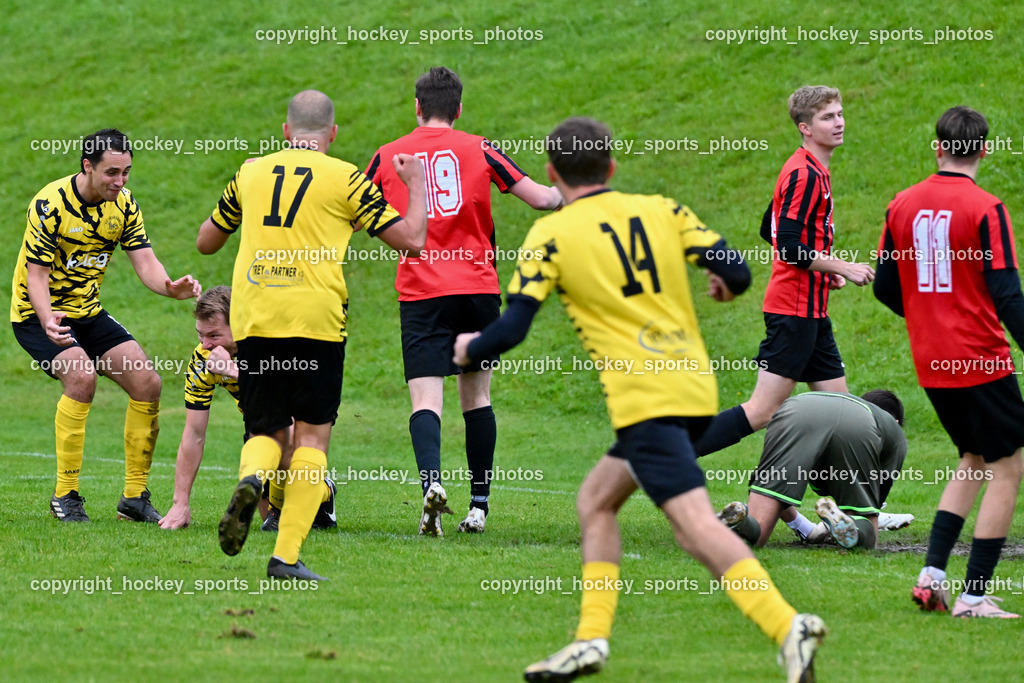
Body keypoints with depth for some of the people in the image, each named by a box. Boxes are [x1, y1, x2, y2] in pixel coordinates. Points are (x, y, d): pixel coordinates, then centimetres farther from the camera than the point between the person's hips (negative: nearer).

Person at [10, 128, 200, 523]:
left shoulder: (124, 205, -4)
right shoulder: (50, 204, -21)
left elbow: (145, 263, -8)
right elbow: (36, 274, -23)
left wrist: (172, 288, -31)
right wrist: (48, 319, -42)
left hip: (89, 313, 6)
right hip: (38, 314, -6)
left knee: (147, 384, -6)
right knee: (81, 375, -30)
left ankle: (135, 495, 7)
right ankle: (65, 496, -20)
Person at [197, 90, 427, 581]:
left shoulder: (251, 173, 10)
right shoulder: (344, 178, 0)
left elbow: (206, 241, 22)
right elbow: (412, 240, 1)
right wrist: (416, 184, 16)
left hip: (251, 321, 3)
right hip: (316, 320, -3)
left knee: (267, 432, 14)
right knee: (312, 435, 6)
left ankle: (251, 480, -22)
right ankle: (287, 555, -4)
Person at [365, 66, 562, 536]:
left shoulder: (388, 156, 6)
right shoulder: (478, 150, 4)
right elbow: (541, 198, 5)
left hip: (420, 293, -1)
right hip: (477, 287, 1)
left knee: (426, 400, -8)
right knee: (477, 396, 13)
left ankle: (431, 480, -34)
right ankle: (479, 504, 17)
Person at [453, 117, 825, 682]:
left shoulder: (552, 235, -1)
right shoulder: (662, 211, 11)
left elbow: (511, 328, -4)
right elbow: (736, 273, 5)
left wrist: (469, 350, 18)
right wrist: (724, 286, 30)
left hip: (644, 398, -7)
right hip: (696, 388, 7)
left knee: (697, 527, -17)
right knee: (595, 501, 21)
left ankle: (786, 624, -33)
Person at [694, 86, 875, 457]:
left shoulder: (813, 171, 17)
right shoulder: (804, 174, -14)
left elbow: (769, 229, 25)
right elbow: (788, 246, -21)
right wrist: (843, 268, -15)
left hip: (811, 312, 10)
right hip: (795, 310, -10)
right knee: (763, 410, -13)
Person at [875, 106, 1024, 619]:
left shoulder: (902, 205, 5)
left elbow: (885, 288, 11)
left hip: (930, 364, 7)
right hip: (981, 361, -7)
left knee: (974, 460, 21)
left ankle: (932, 575, 10)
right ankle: (973, 595, -4)